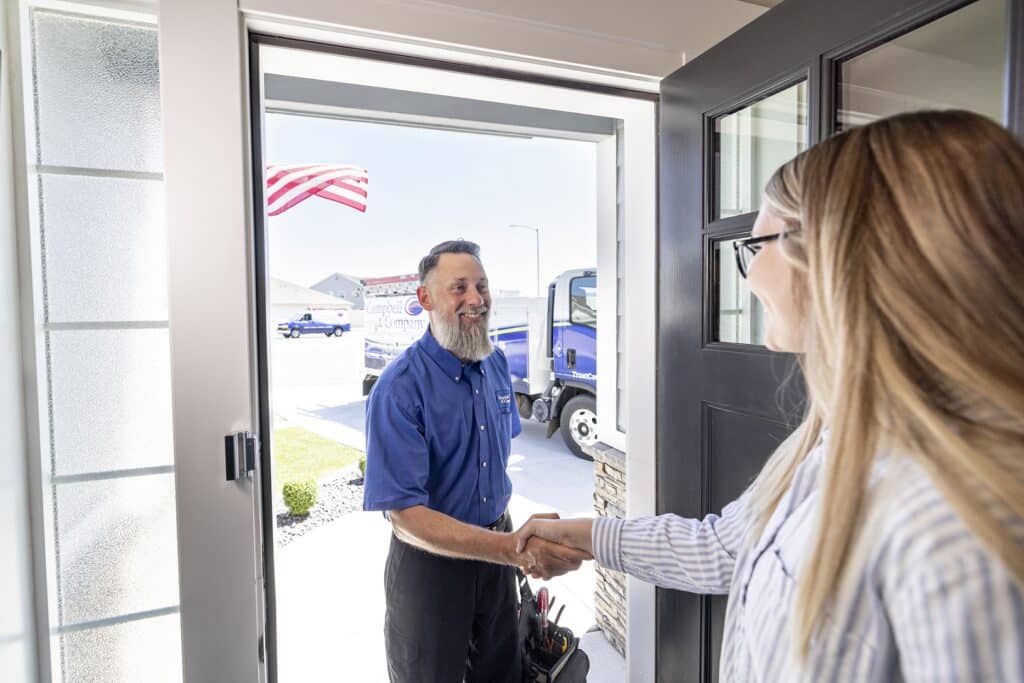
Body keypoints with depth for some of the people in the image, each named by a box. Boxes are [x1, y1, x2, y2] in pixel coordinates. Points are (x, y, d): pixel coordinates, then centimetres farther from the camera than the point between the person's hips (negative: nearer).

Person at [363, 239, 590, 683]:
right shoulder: (400, 388, -24)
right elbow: (405, 516, -27)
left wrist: (514, 540, 9)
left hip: (496, 544, 6)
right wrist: (514, 549, -37)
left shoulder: (496, 364, -3)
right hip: (430, 561, -5)